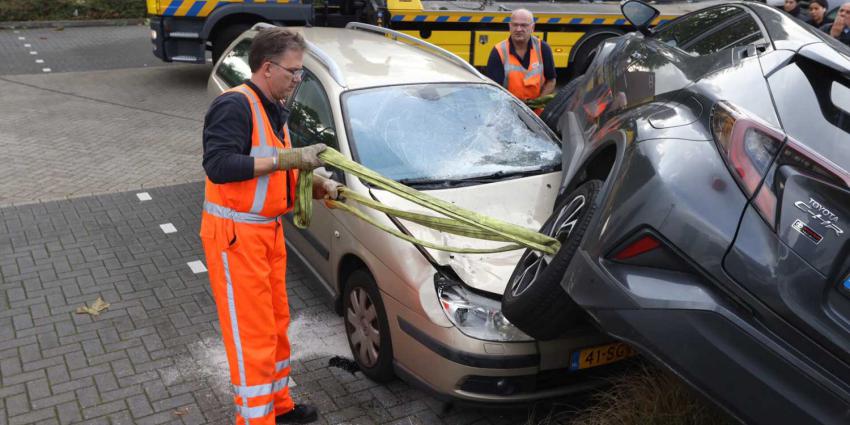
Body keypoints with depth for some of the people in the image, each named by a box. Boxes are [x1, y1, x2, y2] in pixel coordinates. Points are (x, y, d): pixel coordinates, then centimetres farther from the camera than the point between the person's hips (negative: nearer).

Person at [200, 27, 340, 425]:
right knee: (252, 332, -3)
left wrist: (316, 183, 4)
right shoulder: (234, 105, -17)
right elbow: (218, 166, -29)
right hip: (235, 233, -9)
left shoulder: (274, 110, 13)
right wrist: (287, 158, -30)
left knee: (276, 322, 18)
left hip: (268, 230, 9)